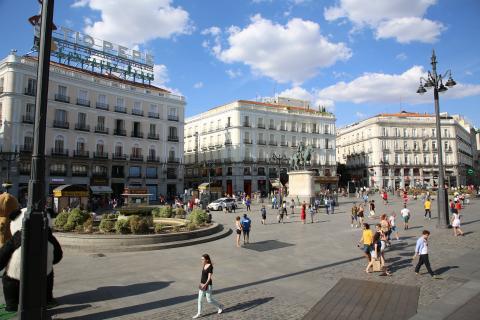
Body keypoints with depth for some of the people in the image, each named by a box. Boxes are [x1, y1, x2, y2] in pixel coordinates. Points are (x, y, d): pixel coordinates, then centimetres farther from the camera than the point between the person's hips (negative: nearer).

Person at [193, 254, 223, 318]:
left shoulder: (210, 266, -19)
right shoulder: (204, 265, 3)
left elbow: (209, 277, -21)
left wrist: (205, 284, -30)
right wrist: (201, 283, 18)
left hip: (208, 285, -7)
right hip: (202, 284, 7)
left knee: (209, 300, 5)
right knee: (199, 299, 8)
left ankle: (220, 307, 27)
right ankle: (199, 313, 19)